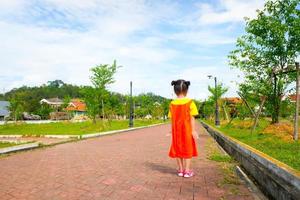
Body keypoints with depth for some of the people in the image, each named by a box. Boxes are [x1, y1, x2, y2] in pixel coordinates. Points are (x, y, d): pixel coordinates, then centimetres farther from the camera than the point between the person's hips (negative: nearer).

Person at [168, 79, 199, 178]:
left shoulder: (172, 104, -2)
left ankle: (180, 169, 25)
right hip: (187, 130, -3)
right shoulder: (190, 102, -11)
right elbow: (192, 118, -12)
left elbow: (172, 118, 1)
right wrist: (193, 130, -7)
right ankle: (187, 170, 16)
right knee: (188, 149, 9)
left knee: (178, 149, 14)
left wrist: (173, 130, 10)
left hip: (176, 131, 3)